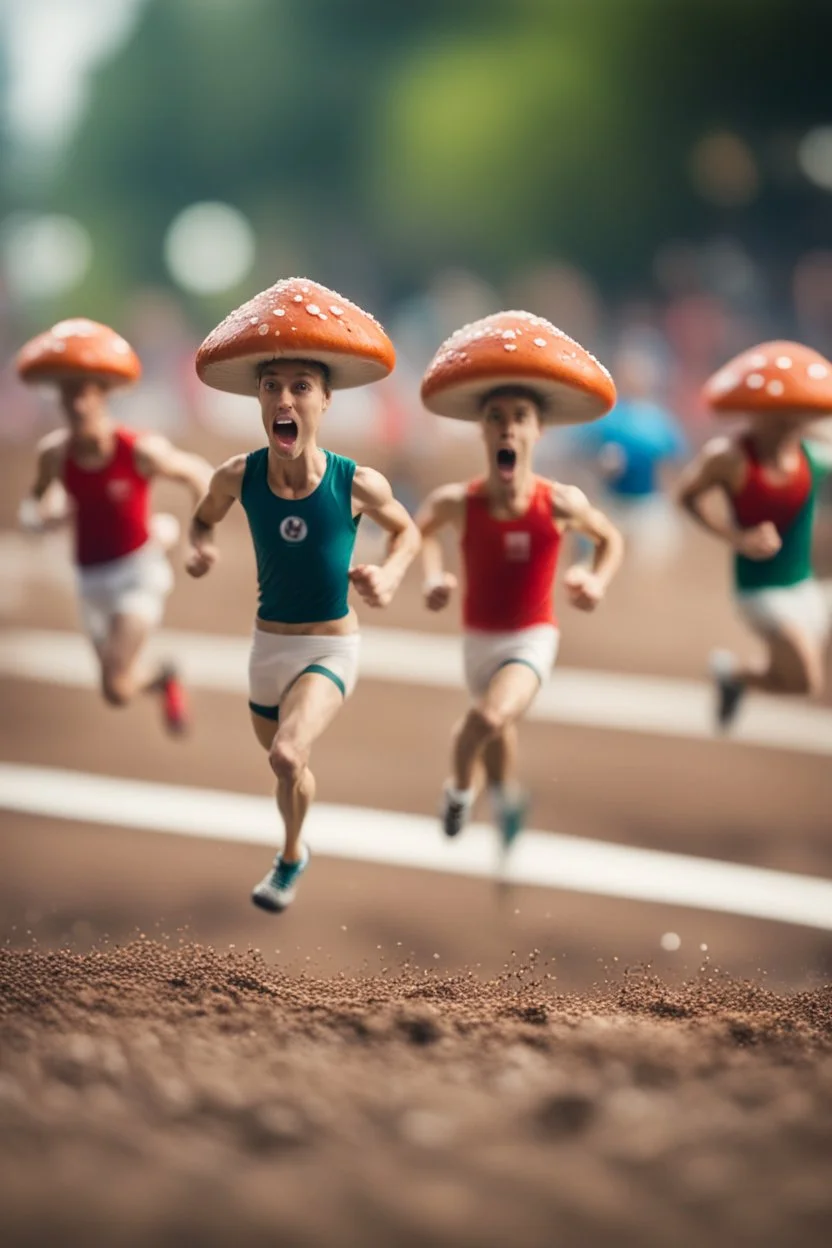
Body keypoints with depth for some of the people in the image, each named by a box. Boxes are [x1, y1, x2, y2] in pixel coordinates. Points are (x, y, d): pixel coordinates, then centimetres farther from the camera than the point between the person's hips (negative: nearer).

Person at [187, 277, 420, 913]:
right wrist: (201, 549, -13)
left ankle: (289, 854, 3)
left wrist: (390, 575, -17)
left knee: (287, 756, -28)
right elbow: (205, 520, 9)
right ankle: (295, 853, 58)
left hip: (331, 650, -4)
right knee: (287, 765, 25)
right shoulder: (239, 477, -15)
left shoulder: (357, 483, -21)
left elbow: (407, 530, 1)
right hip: (268, 643, 4)